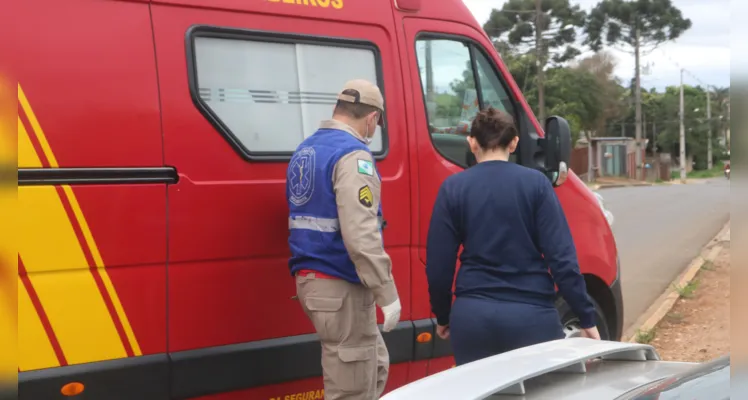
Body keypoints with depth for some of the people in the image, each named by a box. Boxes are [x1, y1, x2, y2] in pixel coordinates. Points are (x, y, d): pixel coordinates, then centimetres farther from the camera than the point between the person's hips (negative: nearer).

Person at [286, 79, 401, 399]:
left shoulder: (306, 150, 13)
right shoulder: (353, 155, -16)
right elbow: (360, 235, -25)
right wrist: (388, 294, -21)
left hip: (311, 279, 9)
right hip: (341, 287, -9)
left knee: (375, 368, 22)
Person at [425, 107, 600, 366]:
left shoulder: (453, 188, 0)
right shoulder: (535, 183, -3)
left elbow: (438, 265, 0)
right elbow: (561, 256, -8)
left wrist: (442, 317, 16)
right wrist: (587, 318, -1)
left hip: (472, 316, 1)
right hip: (531, 315, -1)